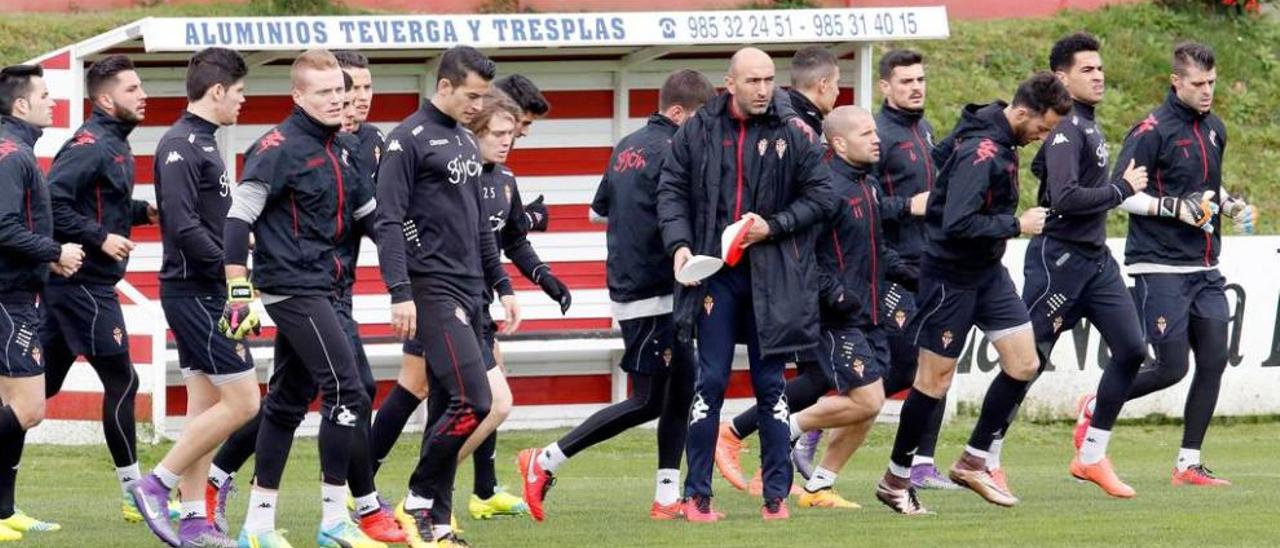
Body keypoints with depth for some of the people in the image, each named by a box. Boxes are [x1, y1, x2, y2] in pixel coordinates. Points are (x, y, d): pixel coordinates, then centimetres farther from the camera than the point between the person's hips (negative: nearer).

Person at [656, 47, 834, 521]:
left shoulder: (794, 135, 0)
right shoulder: (697, 132, 4)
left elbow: (821, 196, 3)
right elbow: (671, 190, 6)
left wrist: (773, 226, -9)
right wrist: (679, 243, -9)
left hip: (772, 274, 0)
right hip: (715, 271, 0)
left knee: (770, 384, 5)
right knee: (710, 382, 0)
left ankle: (777, 495, 11)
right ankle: (697, 495, 5)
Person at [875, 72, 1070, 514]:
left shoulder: (1002, 143, 3)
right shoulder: (979, 152, -26)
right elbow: (957, 224, -32)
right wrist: (1016, 225, -23)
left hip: (987, 272, 9)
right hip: (951, 275, -9)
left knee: (1024, 363, 4)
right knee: (935, 378, 0)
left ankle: (973, 462, 14)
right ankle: (896, 480, 14)